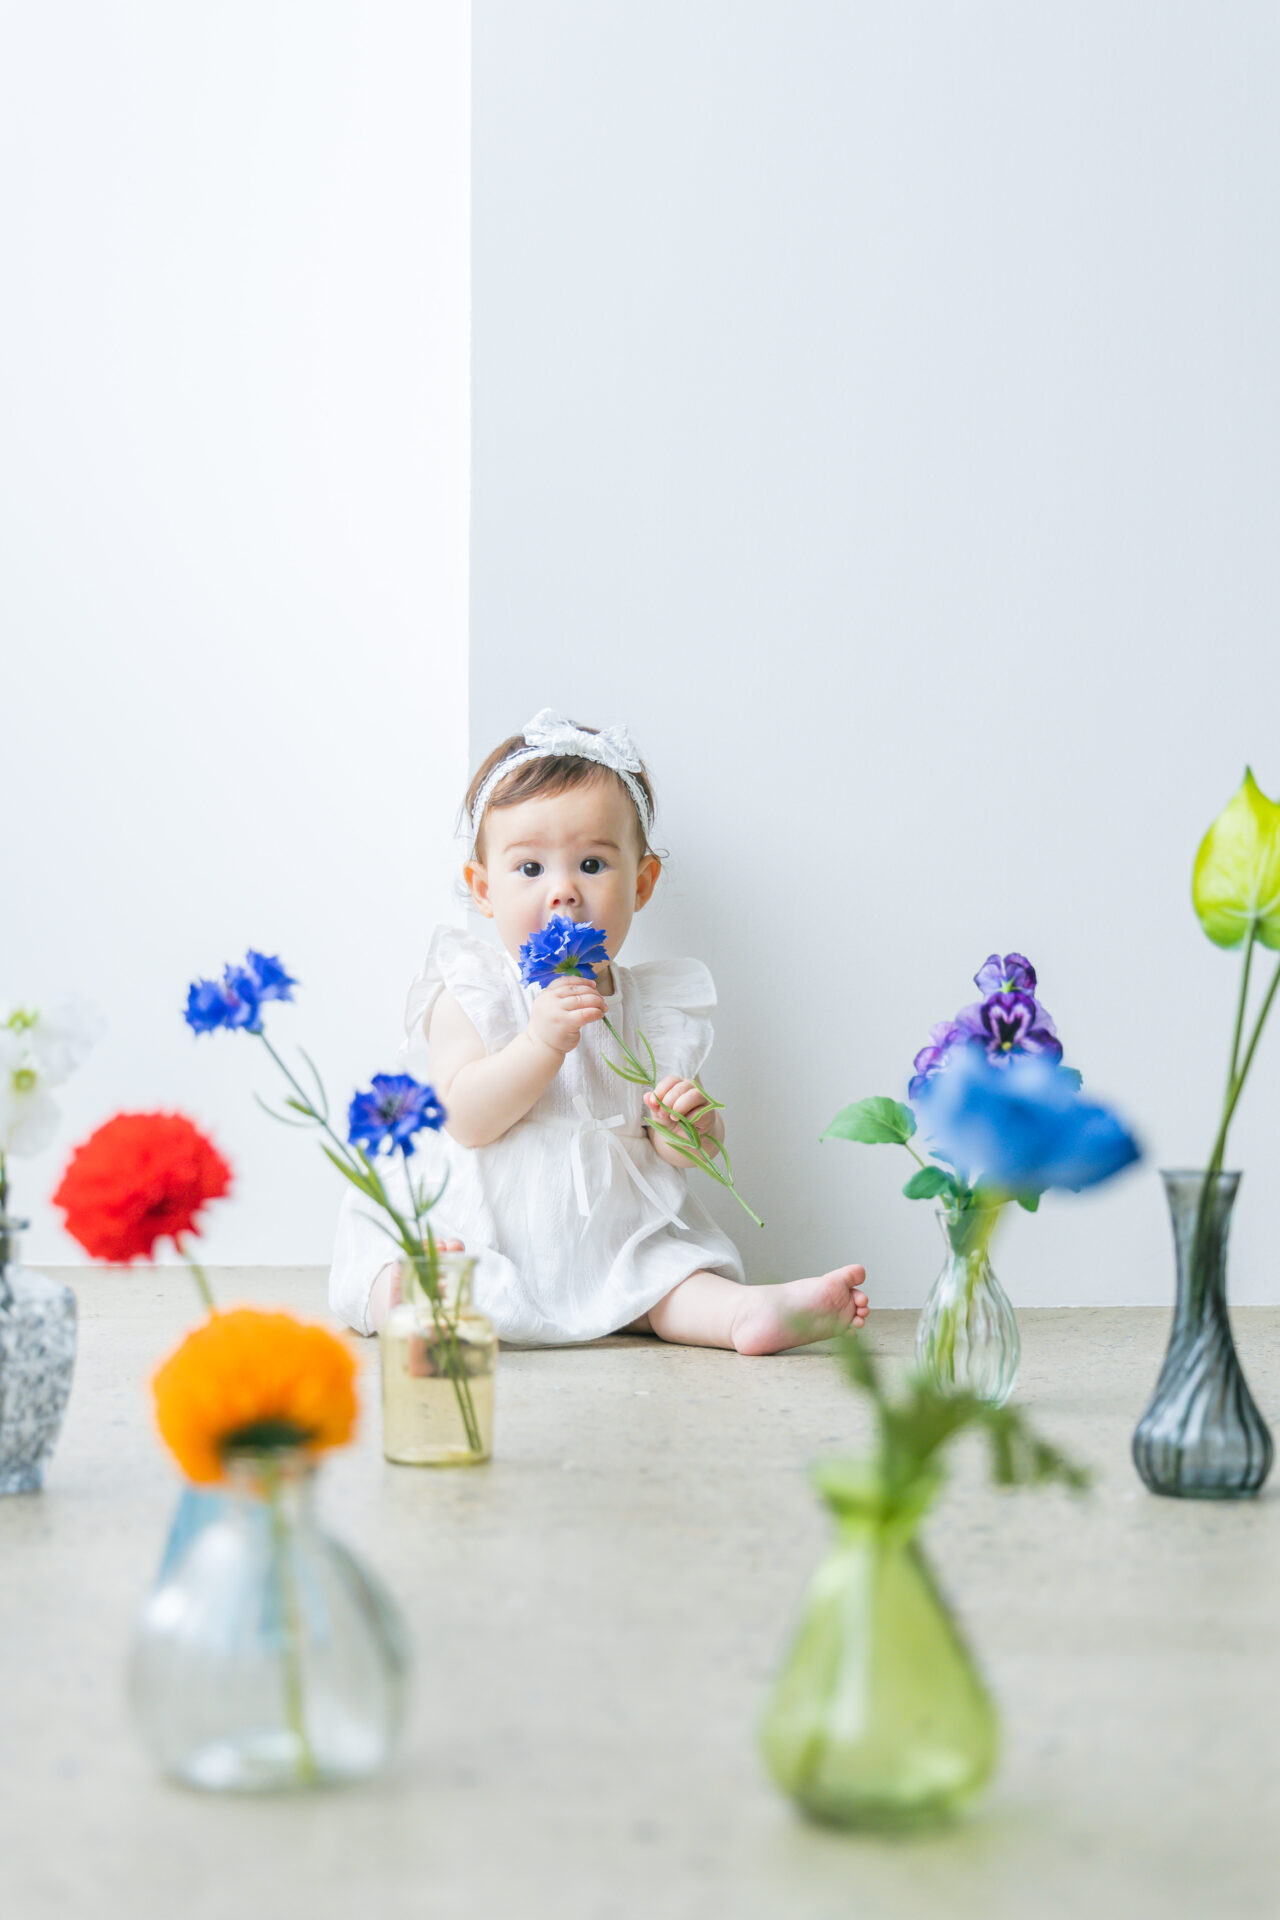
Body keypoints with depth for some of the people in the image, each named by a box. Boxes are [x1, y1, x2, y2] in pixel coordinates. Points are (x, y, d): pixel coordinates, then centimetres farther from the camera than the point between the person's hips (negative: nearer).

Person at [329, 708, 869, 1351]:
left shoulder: (656, 1007, 7)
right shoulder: (474, 993, -2)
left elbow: (667, 1154, 10)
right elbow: (465, 1119, -16)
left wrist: (688, 1131, -15)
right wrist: (543, 1040, -28)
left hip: (609, 1255, 4)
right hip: (479, 1236, -4)